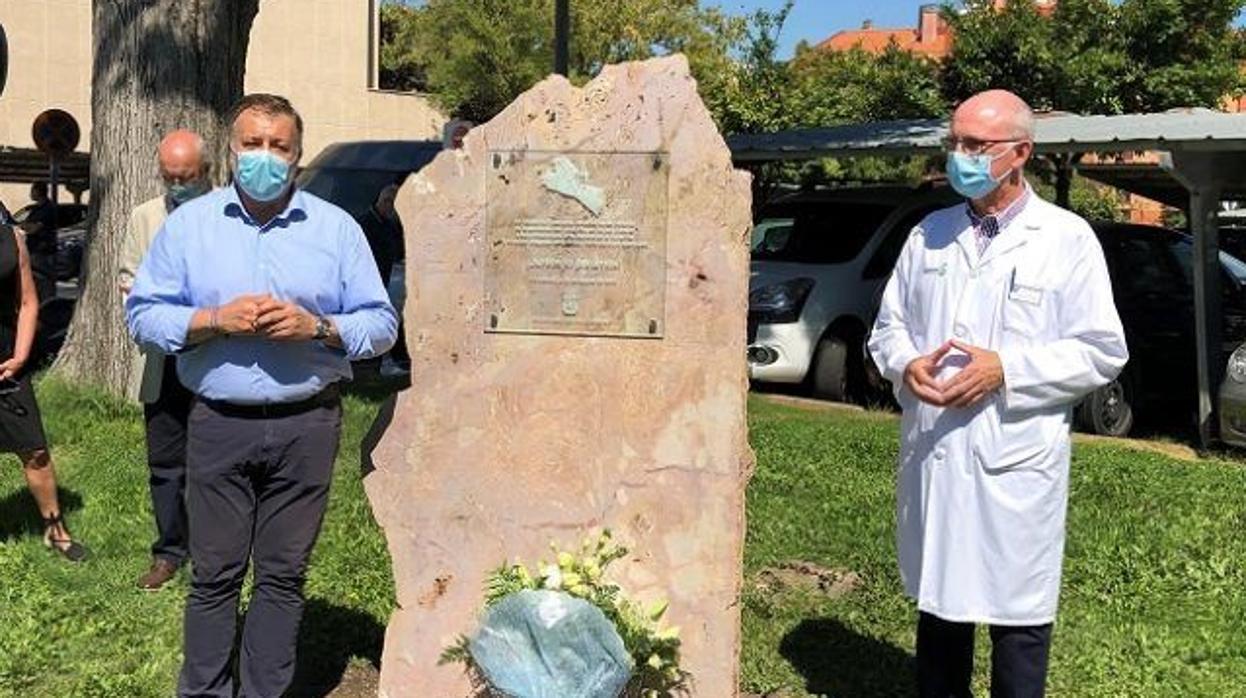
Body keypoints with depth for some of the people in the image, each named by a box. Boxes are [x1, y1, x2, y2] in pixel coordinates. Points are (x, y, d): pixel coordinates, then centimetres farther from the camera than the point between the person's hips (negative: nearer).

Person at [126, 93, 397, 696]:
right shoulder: (188, 223, 6)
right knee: (213, 573, 6)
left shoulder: (336, 228, 5)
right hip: (218, 424, 0)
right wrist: (214, 321, -12)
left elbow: (381, 324, 4)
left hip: (306, 426, 0)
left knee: (283, 573, 8)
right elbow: (143, 313, 4)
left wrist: (317, 326, -14)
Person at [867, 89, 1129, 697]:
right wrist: (905, 365, -8)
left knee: (1018, 615, 5)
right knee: (938, 601, 16)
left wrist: (1006, 370, -16)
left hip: (1015, 461, -4)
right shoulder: (928, 234, 10)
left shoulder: (1066, 238, -3)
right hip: (931, 455, 4)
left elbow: (1102, 351, -5)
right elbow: (887, 327, 15)